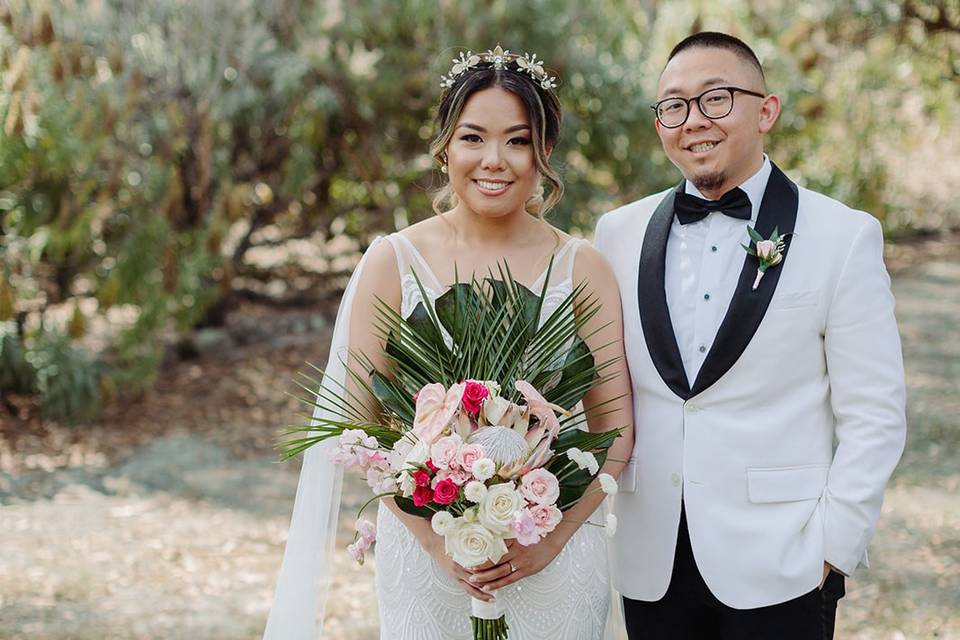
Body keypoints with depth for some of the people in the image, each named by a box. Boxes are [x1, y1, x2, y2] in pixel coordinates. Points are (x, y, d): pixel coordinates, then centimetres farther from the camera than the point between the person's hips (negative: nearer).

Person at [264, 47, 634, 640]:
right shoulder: (393, 261, -4)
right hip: (424, 544, 0)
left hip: (552, 561, 0)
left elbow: (615, 428, -2)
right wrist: (437, 541, -14)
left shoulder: (583, 268, -3)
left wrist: (552, 538, -13)